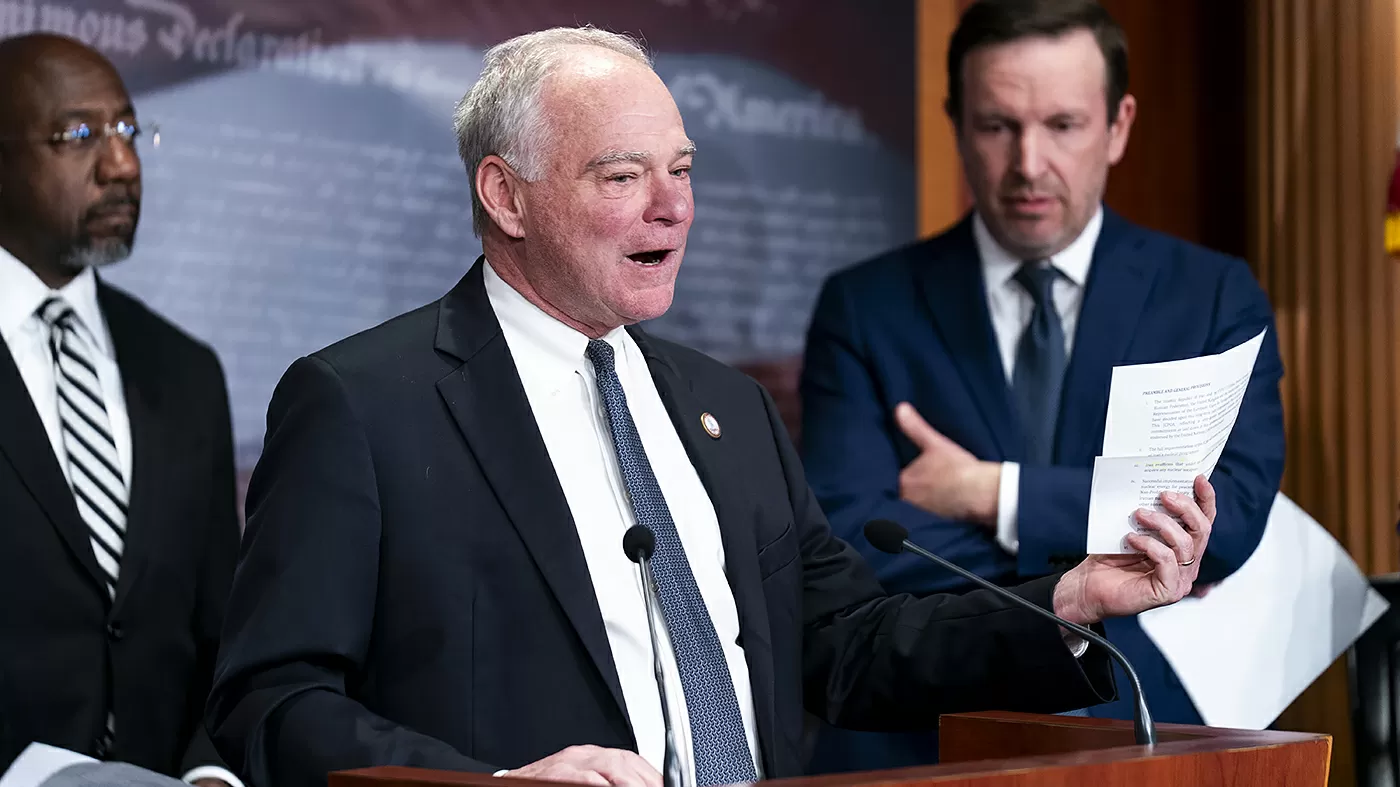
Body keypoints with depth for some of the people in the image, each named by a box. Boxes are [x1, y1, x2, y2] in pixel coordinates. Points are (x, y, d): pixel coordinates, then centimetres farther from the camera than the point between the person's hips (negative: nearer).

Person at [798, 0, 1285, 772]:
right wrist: (1105, 566, -6)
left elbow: (1233, 514, -5)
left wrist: (992, 495, -8)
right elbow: (844, 544, -6)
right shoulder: (864, 307, 6)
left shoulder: (1213, 296, 8)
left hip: (1137, 740, 1)